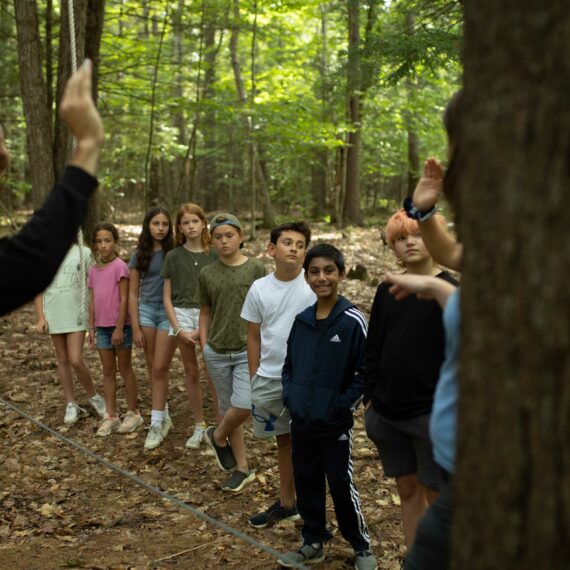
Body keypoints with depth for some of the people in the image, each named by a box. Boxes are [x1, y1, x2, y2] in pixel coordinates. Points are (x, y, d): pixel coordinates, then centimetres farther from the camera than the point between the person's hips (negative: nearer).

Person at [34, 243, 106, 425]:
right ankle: (71, 405, 21)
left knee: (76, 360, -9)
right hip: (53, 315, 3)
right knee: (63, 360, 10)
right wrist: (40, 317, -1)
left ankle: (93, 396, 15)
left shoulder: (83, 253, -2)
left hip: (76, 314, -3)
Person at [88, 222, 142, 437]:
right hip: (102, 327, 6)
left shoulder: (120, 266, -11)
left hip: (120, 325, -6)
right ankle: (111, 416, 17)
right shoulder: (94, 270, 8)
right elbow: (92, 301, 12)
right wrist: (91, 328, 10)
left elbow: (124, 299, -13)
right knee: (108, 371, 10)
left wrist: (119, 328, -15)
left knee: (124, 368, 5)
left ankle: (133, 413, 18)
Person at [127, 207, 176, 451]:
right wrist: (136, 328, 0)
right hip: (146, 310, 3)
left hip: (169, 311, -3)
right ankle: (165, 415, 23)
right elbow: (133, 294, 5)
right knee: (153, 367, 8)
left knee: (159, 368, -5)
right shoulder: (139, 255, 4)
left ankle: (156, 423, 1)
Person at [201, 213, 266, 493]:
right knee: (227, 408, 10)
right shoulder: (207, 274, 4)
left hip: (247, 350, -3)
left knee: (243, 406, -16)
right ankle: (242, 468, 24)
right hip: (217, 352, 3)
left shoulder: (256, 268, -4)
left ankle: (217, 436, 17)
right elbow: (205, 312, 12)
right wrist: (204, 346, 5)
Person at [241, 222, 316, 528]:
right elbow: (253, 336, 8)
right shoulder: (260, 288, 1)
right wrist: (254, 379, 8)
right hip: (269, 378, 4)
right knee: (284, 439, 19)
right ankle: (286, 502, 35)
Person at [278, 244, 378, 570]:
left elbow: (366, 371, -9)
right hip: (301, 420, 5)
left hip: (335, 423, -5)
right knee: (306, 482, 14)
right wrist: (290, 395, 1)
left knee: (341, 484, 5)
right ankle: (314, 543, 31)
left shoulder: (353, 321, -12)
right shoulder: (301, 319, 3)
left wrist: (344, 404, -15)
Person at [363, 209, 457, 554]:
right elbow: (373, 348, 11)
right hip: (388, 412, 5)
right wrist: (371, 398, 8)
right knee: (407, 490, 15)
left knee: (437, 495, 4)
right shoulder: (387, 291, 7)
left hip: (432, 413, -5)